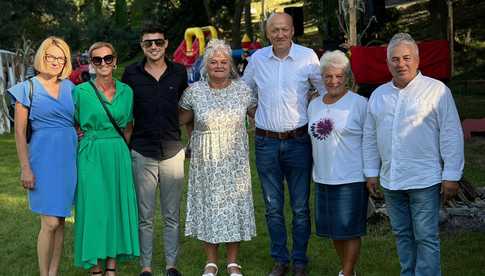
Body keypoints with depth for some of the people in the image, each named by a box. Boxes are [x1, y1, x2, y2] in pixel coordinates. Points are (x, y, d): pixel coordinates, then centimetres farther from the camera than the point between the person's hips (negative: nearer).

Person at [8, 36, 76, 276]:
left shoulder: (69, 87, 11)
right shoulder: (28, 88, -1)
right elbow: (20, 132, -3)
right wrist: (25, 168, -7)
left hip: (69, 159, 4)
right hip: (43, 159, -4)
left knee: (60, 220, 9)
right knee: (50, 222, -7)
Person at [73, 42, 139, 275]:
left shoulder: (126, 91, 6)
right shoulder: (81, 91, -4)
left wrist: (118, 146, 10)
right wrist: (90, 139, -1)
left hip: (119, 156, 3)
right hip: (91, 157, -3)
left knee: (118, 207, 6)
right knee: (94, 208, -1)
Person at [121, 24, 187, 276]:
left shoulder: (179, 72, 4)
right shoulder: (131, 74, 1)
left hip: (173, 151, 1)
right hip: (142, 153, -1)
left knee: (172, 215, 9)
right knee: (144, 215, 6)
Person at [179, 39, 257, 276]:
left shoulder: (243, 90, 0)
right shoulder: (194, 91, -3)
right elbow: (181, 119, 9)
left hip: (235, 161, 1)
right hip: (205, 162, 0)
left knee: (234, 204, 6)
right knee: (208, 206, 6)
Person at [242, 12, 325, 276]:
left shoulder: (307, 56, -5)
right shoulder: (257, 58, 3)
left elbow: (325, 89, 9)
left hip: (298, 141, -2)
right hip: (266, 142, 2)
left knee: (300, 207, 4)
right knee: (273, 207, 9)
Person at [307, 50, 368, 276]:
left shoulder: (359, 103, -8)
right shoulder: (314, 105, 10)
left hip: (351, 179, -6)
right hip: (323, 178, 6)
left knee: (350, 230, 1)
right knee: (334, 229, 15)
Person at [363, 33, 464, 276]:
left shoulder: (437, 90, -5)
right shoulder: (378, 95, 10)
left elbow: (451, 136, -7)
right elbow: (370, 137, 16)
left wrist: (451, 175, -10)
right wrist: (371, 172, 13)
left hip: (424, 181, -5)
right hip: (390, 181, 5)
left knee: (426, 237, -2)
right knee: (402, 235, 14)